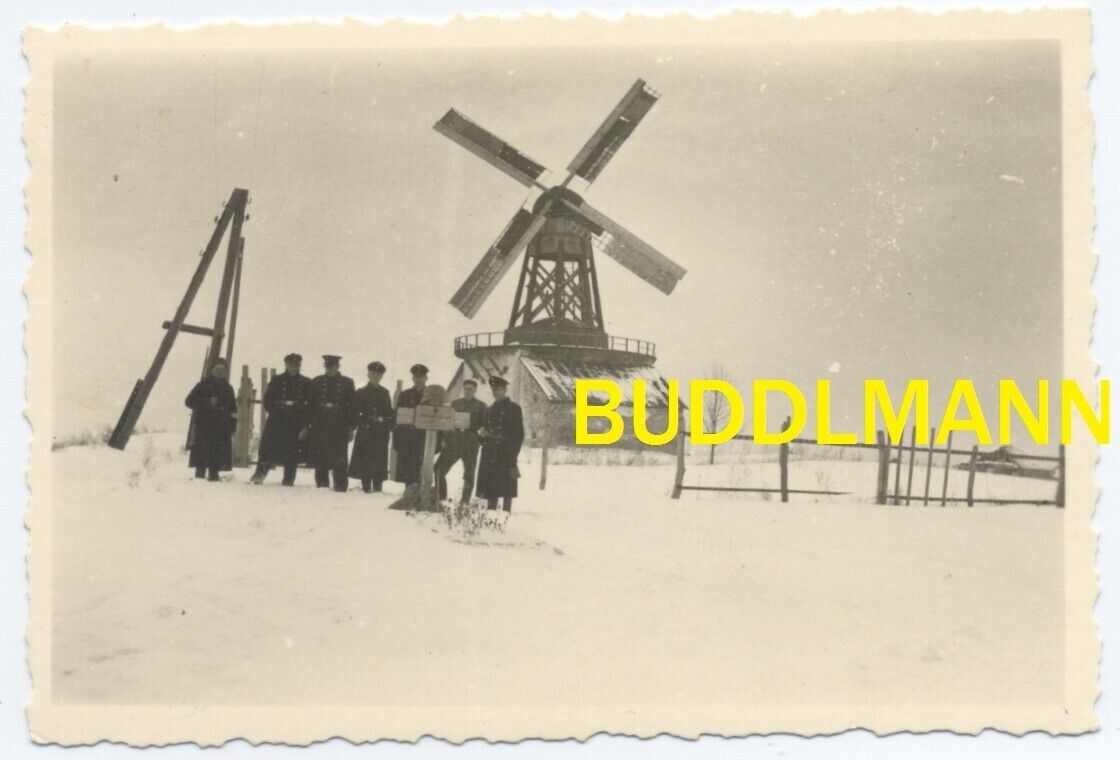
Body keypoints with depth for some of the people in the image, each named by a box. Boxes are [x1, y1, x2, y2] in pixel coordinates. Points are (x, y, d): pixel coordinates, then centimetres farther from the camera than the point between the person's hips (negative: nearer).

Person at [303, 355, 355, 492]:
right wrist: (306, 426, 5)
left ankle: (340, 487, 2)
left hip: (339, 428, -2)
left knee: (339, 460, -4)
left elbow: (352, 406, 5)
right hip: (319, 427, 2)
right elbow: (310, 405, 9)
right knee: (320, 461, 4)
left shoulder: (347, 383, 6)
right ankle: (321, 486, 12)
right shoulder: (316, 382, 10)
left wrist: (351, 428, -1)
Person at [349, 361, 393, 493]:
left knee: (380, 463, 2)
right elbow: (354, 413, -1)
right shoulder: (361, 392, 3)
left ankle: (378, 488, 8)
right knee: (365, 462, -4)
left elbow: (390, 413, 15)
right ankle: (366, 488, 1)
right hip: (366, 432, -3)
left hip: (382, 433, 3)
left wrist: (389, 426, 4)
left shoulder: (385, 392, 14)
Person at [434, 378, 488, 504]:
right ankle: (441, 498, 3)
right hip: (453, 442, 2)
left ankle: (464, 503, 9)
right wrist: (443, 439, 5)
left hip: (471, 445, -2)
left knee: (469, 476, 0)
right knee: (438, 469, -7)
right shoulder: (455, 403, 15)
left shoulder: (481, 406, 7)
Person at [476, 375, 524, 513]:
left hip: (506, 455, -6)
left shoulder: (514, 408, 1)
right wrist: (481, 433, -1)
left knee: (507, 491, -5)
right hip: (490, 455, 6)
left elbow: (519, 434, -3)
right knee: (490, 491, 6)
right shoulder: (490, 409, 18)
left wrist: (512, 456, -11)